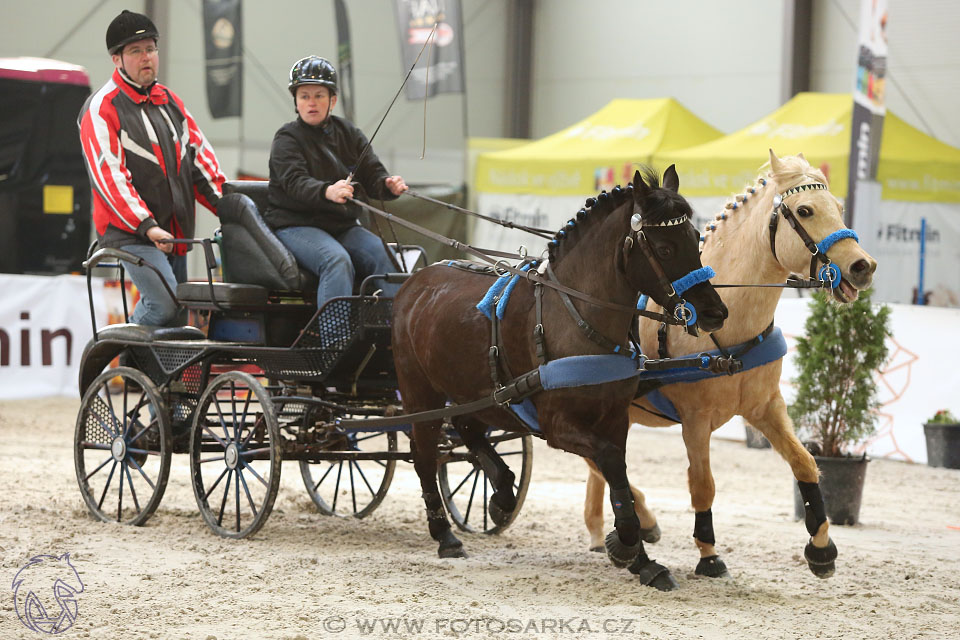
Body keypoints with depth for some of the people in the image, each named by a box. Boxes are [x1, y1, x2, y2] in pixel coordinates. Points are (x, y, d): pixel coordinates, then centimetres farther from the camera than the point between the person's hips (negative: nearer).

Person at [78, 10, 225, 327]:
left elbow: (199, 155, 16)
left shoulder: (171, 101, 17)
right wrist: (147, 226, -25)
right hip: (129, 232, -7)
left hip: (175, 233, 7)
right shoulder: (102, 108, -6)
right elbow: (108, 175, -15)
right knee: (165, 306, -23)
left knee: (178, 316, 6)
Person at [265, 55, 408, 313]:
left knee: (385, 256, -20)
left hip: (343, 225, 5)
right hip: (295, 225, -5)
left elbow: (372, 175, 6)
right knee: (337, 260, -33)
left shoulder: (348, 133, 14)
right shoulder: (287, 139, -3)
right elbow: (296, 182, -21)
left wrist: (389, 185, -20)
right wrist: (327, 192, -43)